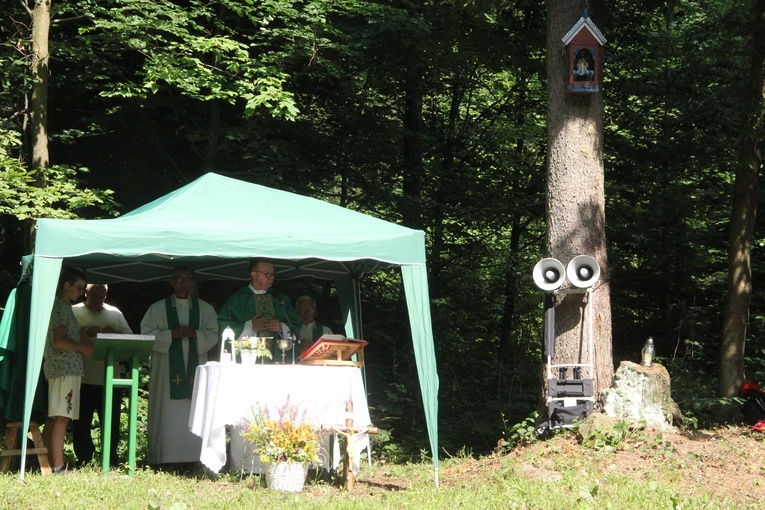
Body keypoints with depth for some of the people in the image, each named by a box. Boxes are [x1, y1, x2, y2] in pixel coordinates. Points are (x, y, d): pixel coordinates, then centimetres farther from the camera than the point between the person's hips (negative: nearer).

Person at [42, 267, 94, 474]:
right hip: (66, 368, -10)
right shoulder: (61, 307, -9)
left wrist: (82, 343, 13)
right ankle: (58, 467, -16)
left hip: (61, 368, 10)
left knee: (54, 418, 8)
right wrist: (82, 347, -7)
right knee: (61, 417, -13)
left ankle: (50, 463, 8)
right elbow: (59, 341, -17)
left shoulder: (62, 306, 21)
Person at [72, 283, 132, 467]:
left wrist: (115, 334, -9)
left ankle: (111, 460, 10)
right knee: (82, 422, 2)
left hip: (110, 378, 3)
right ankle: (84, 460, 10)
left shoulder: (115, 313, 15)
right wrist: (85, 333, -21)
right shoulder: (74, 312, 5)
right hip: (83, 378, -2)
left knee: (112, 422, 3)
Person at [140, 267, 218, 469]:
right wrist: (171, 334, -12)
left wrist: (195, 334, -11)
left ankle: (191, 457, -3)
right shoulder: (158, 309, 11)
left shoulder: (205, 309, 14)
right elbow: (146, 333, 1)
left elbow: (213, 335, 7)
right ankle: (169, 458, -6)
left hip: (195, 367, 1)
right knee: (168, 414, -6)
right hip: (167, 368, -1)